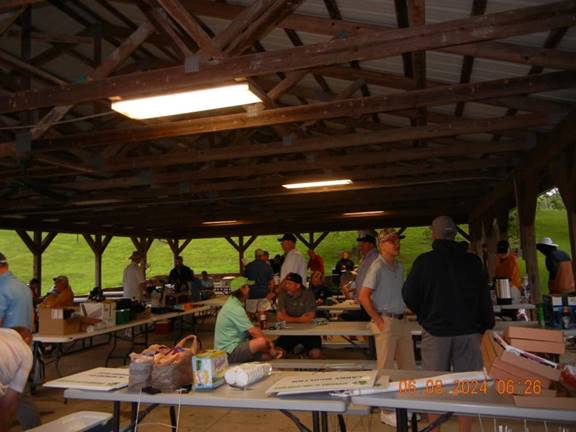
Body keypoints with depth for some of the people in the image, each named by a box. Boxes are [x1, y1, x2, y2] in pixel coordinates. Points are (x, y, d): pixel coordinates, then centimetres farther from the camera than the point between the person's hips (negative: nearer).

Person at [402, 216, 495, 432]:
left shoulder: (425, 260, -6)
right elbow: (485, 297, 5)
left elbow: (409, 295, -1)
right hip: (468, 331, 2)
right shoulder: (473, 261, 0)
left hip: (435, 331, -1)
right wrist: (485, 325, 17)